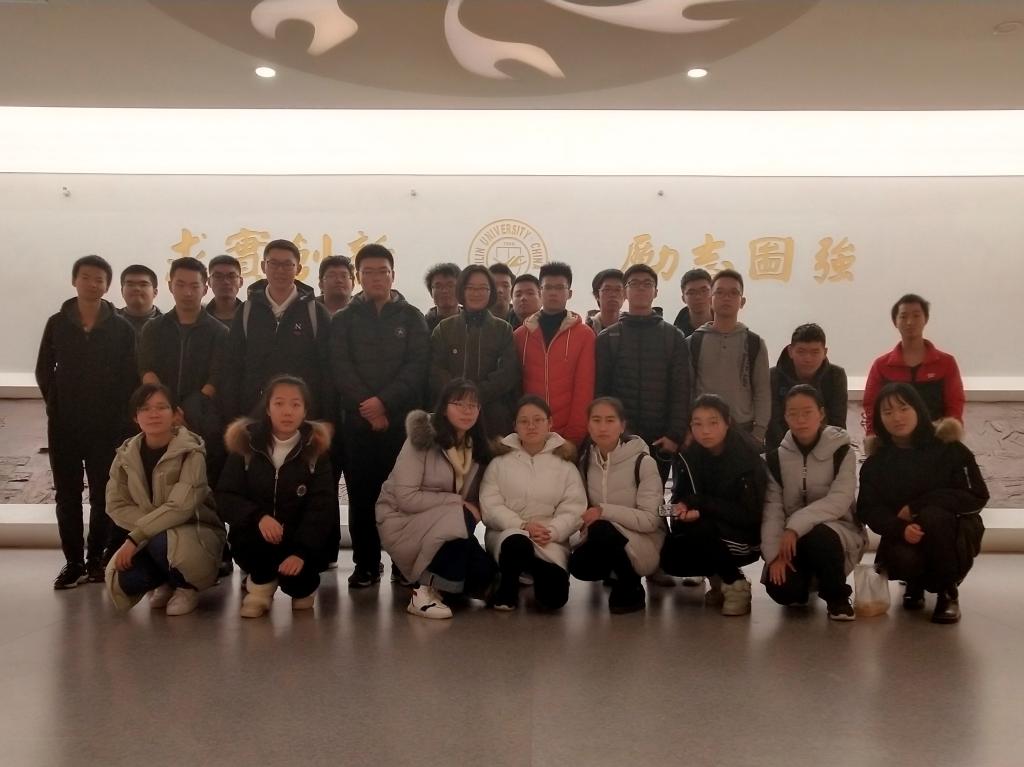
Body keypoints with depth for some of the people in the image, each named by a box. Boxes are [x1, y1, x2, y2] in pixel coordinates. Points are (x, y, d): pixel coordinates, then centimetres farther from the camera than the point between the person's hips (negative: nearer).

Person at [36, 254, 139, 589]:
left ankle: (96, 558, 14)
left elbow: (130, 377, 0)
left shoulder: (121, 329, 0)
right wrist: (56, 406, 2)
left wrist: (117, 415, -5)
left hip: (107, 426, -1)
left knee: (102, 495, 2)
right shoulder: (57, 323, 4)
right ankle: (73, 562, 12)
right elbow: (44, 370, 9)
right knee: (67, 494, 5)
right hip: (64, 426, 2)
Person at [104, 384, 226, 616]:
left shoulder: (191, 452, -17)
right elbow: (116, 505, -3)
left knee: (160, 541, -38)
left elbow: (180, 507, -25)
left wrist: (136, 537, -27)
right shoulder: (126, 455, -2)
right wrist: (148, 525, -19)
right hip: (150, 536, 4)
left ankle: (187, 587, -4)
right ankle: (164, 583, 11)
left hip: (197, 532, -4)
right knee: (124, 579, -25)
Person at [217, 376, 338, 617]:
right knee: (245, 536, -33)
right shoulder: (246, 443, -2)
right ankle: (261, 583, 1)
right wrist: (259, 517, -28)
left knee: (297, 572, -30)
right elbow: (225, 498, -8)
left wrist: (301, 551, -28)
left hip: (304, 541, 0)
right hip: (258, 537, 1)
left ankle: (303, 586, 10)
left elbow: (322, 507, -13)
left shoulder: (316, 448, -5)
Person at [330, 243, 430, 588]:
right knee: (361, 495, 2)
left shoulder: (411, 317, 9)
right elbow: (340, 368, 0)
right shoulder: (343, 319, 10)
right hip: (357, 421, 1)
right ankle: (366, 564, 11)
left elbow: (417, 366, -2)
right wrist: (368, 408, -11)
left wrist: (385, 401, -13)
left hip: (402, 420, -1)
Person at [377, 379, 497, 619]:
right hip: (401, 521, -6)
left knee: (485, 573, -13)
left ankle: (431, 580, 16)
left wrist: (471, 511, -15)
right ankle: (423, 592, -19)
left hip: (446, 526, 6)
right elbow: (406, 498, -22)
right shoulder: (422, 439, -16)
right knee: (458, 519, -32)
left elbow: (474, 500, 7)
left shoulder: (476, 447, 3)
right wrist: (457, 502, -20)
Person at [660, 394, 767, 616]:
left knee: (700, 529, -32)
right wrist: (684, 509, -24)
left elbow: (749, 515, -22)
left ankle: (736, 582, -9)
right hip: (708, 533, 6)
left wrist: (699, 504, -24)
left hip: (745, 537, -5)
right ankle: (719, 576, 10)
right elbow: (680, 497, 1)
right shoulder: (690, 456, -4)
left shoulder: (747, 459, -20)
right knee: (670, 559, -18)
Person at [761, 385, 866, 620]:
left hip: (838, 529, -2)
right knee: (781, 589, -23)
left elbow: (839, 500, -20)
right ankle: (807, 577, 17)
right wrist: (775, 553, -19)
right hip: (791, 538, 3)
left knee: (818, 537, -38)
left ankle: (837, 597, -8)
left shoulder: (841, 452, -7)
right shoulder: (777, 458, 1)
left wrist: (796, 526, -30)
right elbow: (772, 508, -6)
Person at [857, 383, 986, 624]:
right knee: (902, 558, -32)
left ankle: (948, 591, -11)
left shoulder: (948, 448, -10)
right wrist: (900, 528, -32)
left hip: (952, 532, -2)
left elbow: (977, 496, -15)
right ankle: (916, 584, 9)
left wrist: (915, 507, -21)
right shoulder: (876, 461, -3)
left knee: (932, 515, -35)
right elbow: (868, 509, -9)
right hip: (904, 536, 2)